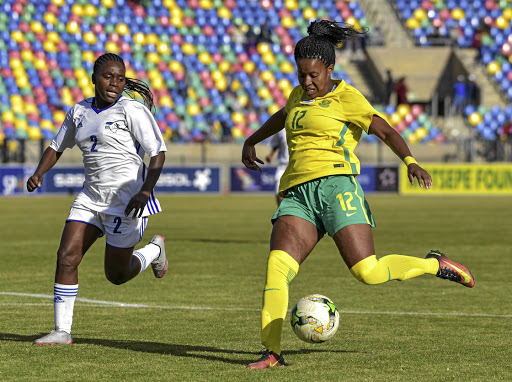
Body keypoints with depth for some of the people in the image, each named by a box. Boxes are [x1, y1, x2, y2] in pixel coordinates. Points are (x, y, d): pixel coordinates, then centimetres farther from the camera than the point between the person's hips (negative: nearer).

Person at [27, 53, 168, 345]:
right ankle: (62, 331, -1)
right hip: (91, 197, 6)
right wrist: (38, 174, 2)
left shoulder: (132, 110, -11)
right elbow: (57, 148, 21)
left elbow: (158, 152, -15)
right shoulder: (79, 112, 9)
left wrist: (145, 192, -27)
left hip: (126, 201, -6)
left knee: (116, 275, 3)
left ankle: (154, 251, 33)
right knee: (67, 257, -8)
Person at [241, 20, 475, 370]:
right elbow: (282, 117, 46)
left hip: (335, 183, -5)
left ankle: (437, 264, 11)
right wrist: (251, 141, 56)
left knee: (368, 272, -15)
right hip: (297, 193, 5)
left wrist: (410, 162, -23)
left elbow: (387, 132, -6)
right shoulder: (299, 96, 22)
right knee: (277, 266, -18)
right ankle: (272, 351, -15)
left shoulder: (346, 97, 2)